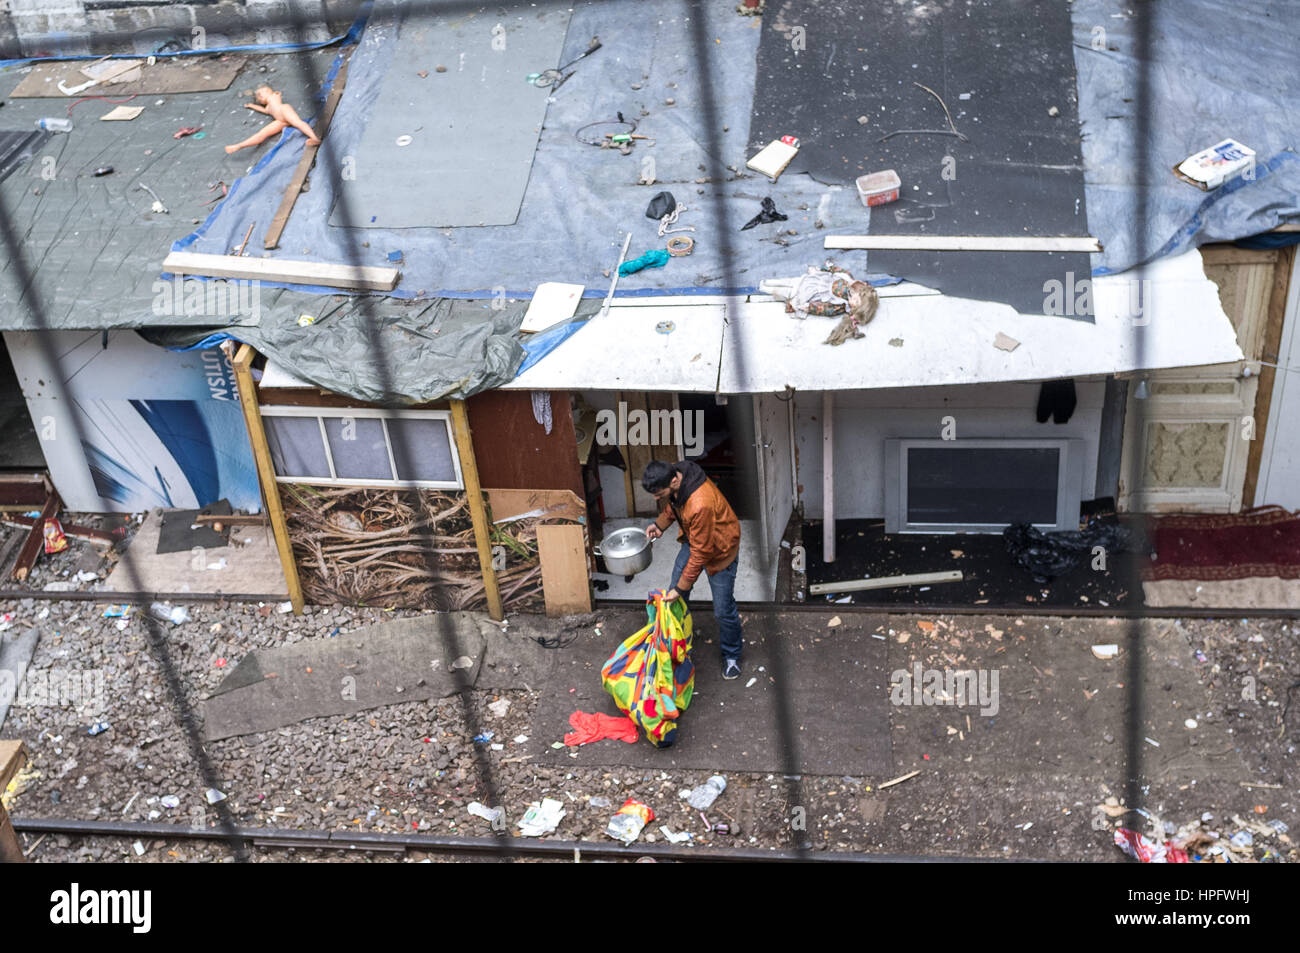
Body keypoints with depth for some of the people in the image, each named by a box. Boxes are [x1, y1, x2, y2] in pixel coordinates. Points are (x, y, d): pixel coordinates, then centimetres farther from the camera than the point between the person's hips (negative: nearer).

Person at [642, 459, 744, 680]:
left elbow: (700, 553, -32)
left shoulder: (701, 505, -43)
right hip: (693, 538, 8)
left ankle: (732, 655, 29)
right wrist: (660, 524, -5)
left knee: (723, 610, 5)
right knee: (674, 597, 13)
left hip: (718, 549, -7)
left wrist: (681, 588, -24)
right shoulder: (674, 475, -19)